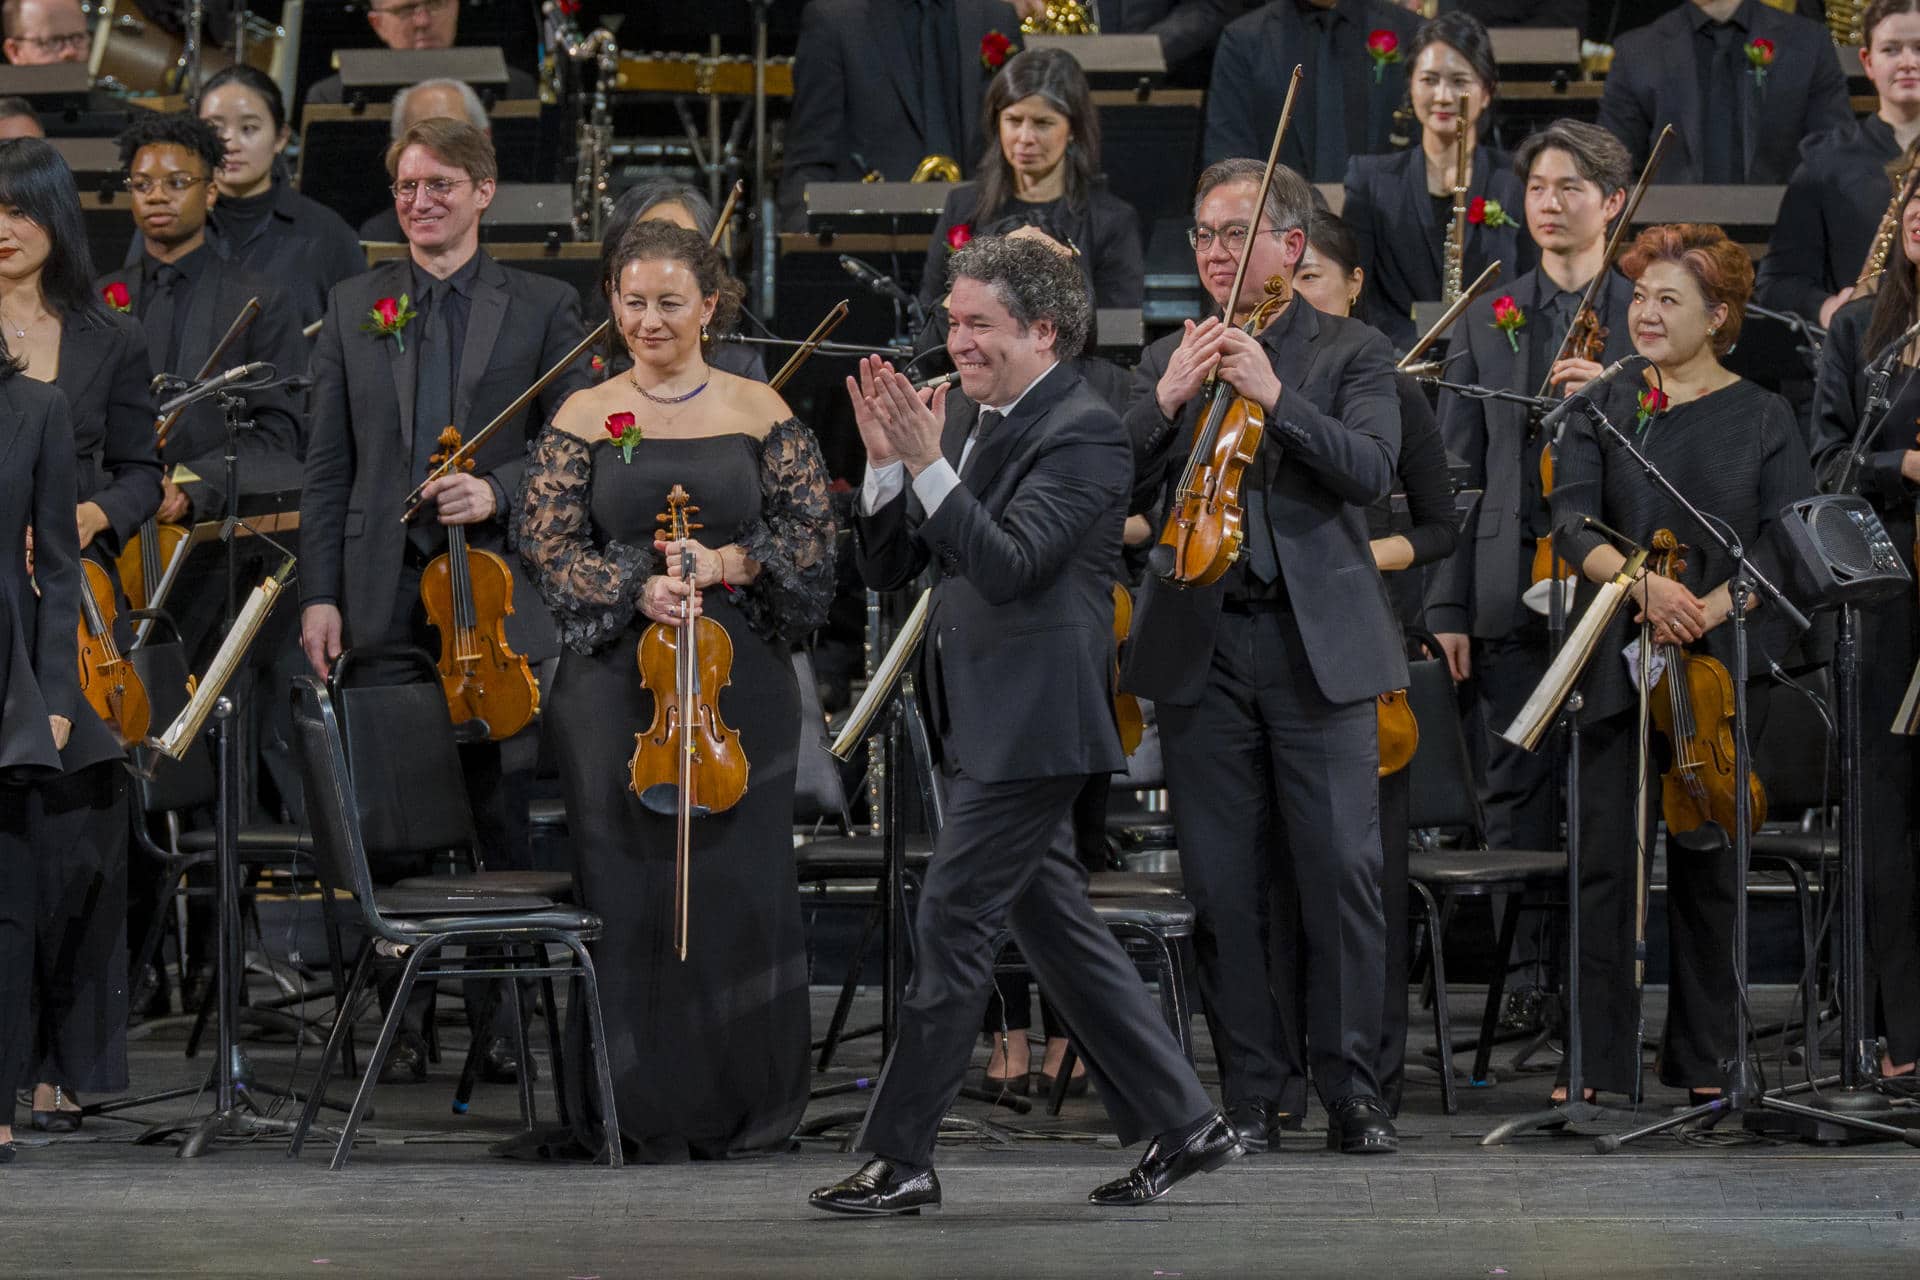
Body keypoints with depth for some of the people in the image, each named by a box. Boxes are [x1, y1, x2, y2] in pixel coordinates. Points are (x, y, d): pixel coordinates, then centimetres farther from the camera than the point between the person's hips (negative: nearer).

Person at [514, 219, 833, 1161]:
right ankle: (643, 1108, 7)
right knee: (626, 879, -1)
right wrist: (636, 587, -15)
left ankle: (739, 1105, 10)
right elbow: (548, 547, 1)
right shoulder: (583, 419, 6)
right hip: (616, 678, 0)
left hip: (741, 678, 0)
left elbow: (812, 538, 3)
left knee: (740, 878, -1)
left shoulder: (759, 412, 6)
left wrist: (723, 564, -13)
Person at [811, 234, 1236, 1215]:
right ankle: (1183, 1124, 19)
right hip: (980, 721, 9)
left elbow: (1008, 564, -24)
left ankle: (899, 1159, -1)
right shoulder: (963, 417, 13)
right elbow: (885, 566, 10)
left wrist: (928, 464, -29)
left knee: (950, 925, -7)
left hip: (1029, 723, -9)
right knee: (1055, 925, 12)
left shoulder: (1082, 432, -12)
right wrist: (886, 462, -6)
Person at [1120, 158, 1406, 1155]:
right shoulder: (1169, 359, 14)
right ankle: (1255, 1093, 11)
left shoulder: (1352, 355, 6)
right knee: (1224, 886, 3)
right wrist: (1167, 400, -11)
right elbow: (1118, 485, 4)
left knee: (1341, 871, -6)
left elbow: (1370, 470, -10)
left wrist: (1275, 396, -19)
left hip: (1318, 645, -3)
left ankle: (1351, 1090, 2)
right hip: (1200, 649, 3)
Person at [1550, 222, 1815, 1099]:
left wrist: (1706, 611, -18)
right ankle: (1601, 1061, 0)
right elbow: (1571, 521, -5)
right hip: (1617, 661, 0)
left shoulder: (1763, 420, 5)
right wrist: (1642, 582, -23)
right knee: (1606, 860, -4)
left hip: (1724, 662, 0)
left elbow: (1786, 547, -3)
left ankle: (1702, 1061, 16)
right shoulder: (1602, 410, 7)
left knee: (1706, 858, 6)